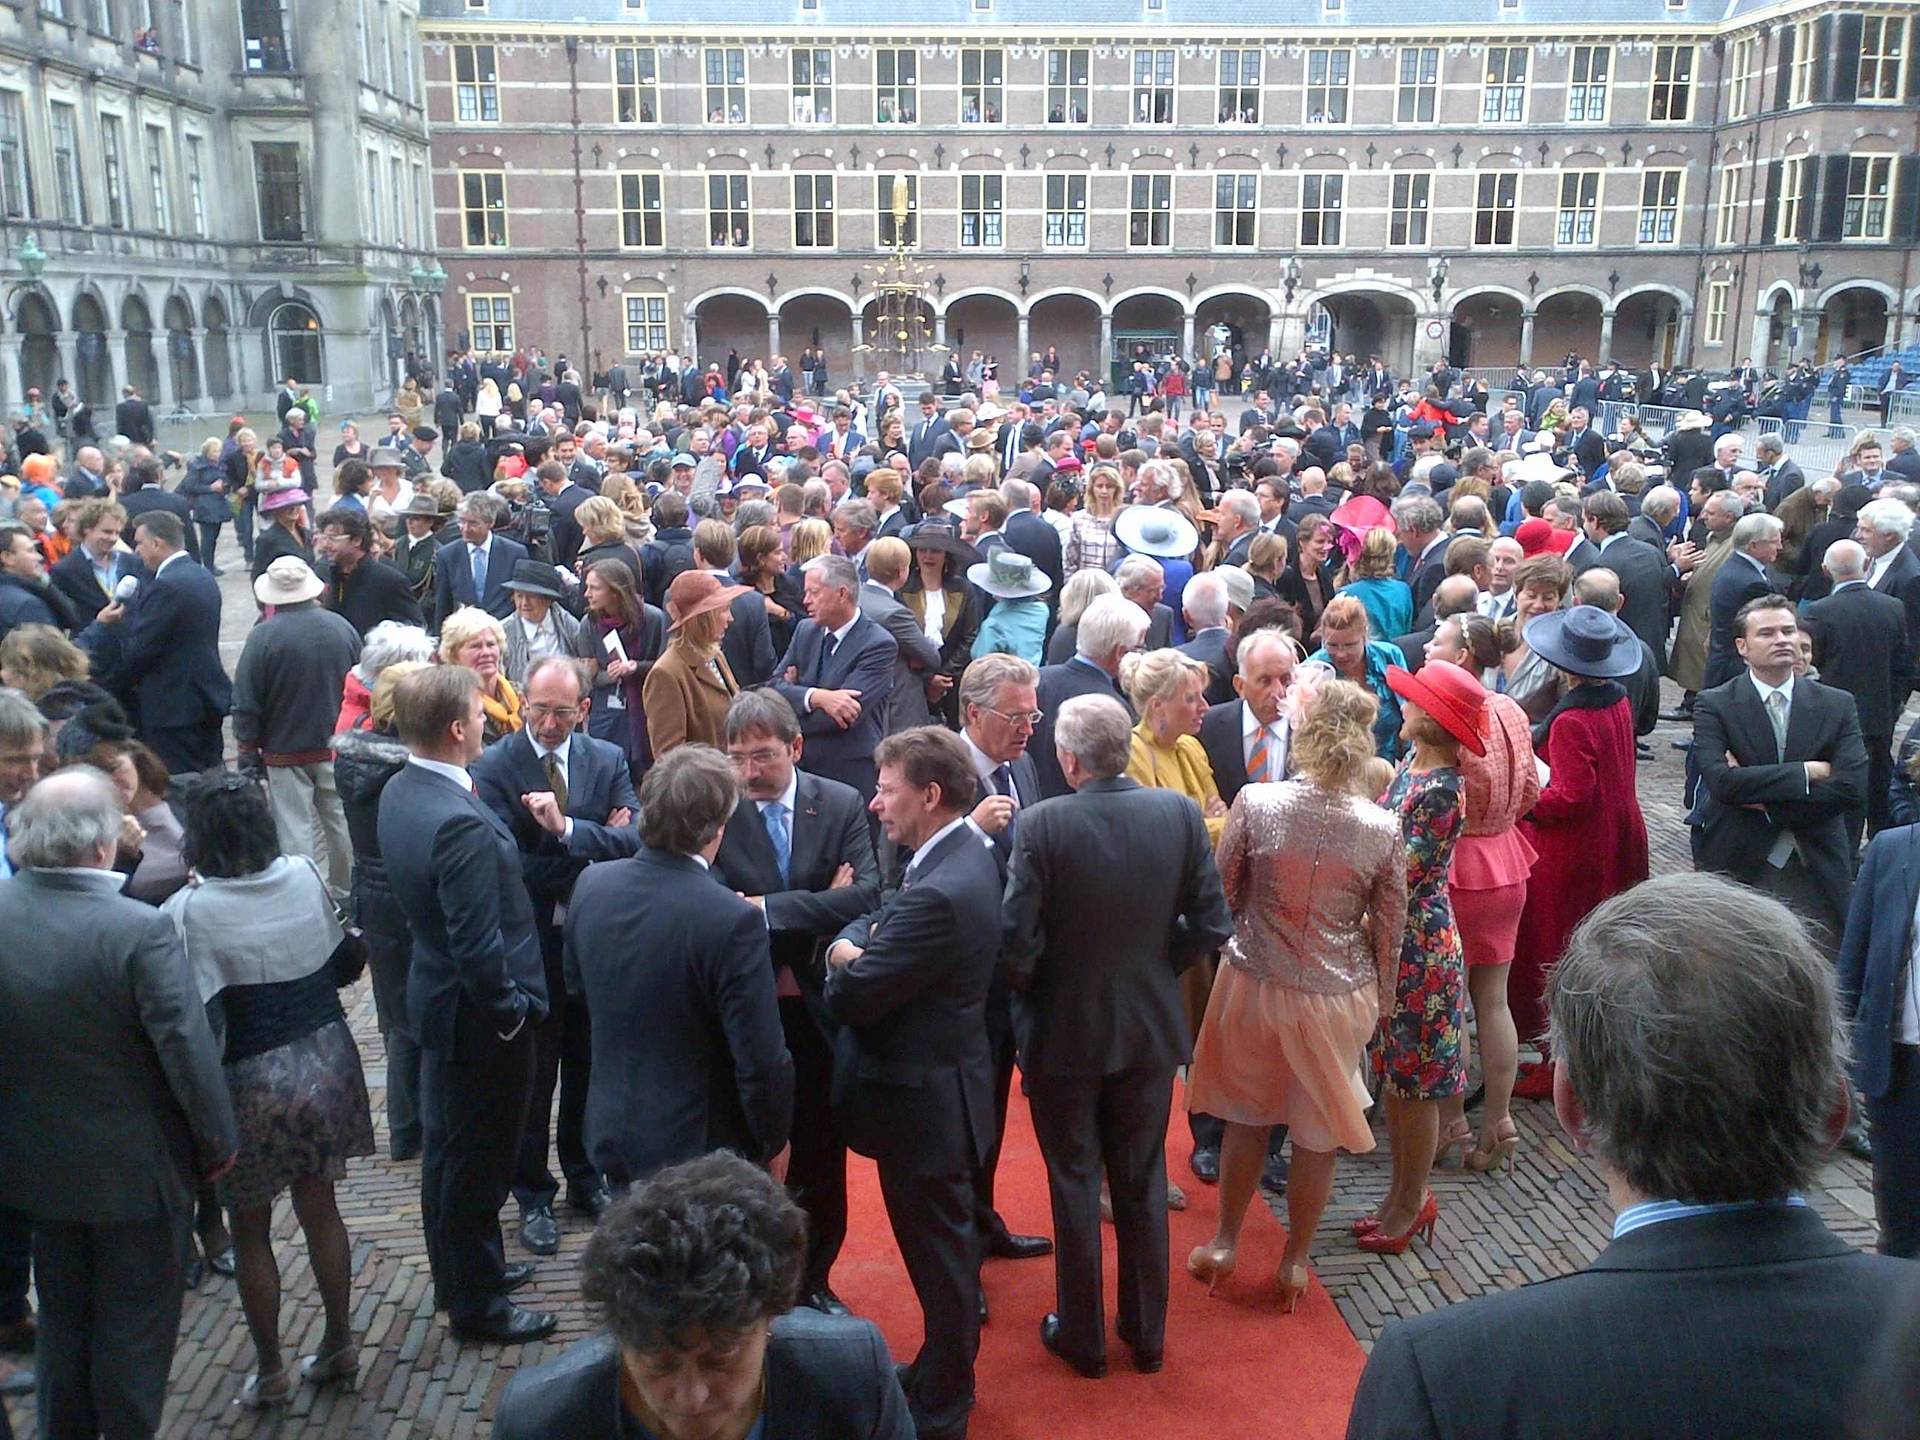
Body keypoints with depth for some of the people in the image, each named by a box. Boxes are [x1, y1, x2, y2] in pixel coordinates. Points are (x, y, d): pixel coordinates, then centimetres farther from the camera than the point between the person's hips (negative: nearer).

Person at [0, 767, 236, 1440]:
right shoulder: (140, 930, -27)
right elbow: (188, 1049, -24)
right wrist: (218, 1140, -8)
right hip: (136, 1168, -5)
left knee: (63, 1319, 25)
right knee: (135, 1331, 14)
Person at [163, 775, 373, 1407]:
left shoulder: (189, 912, -19)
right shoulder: (307, 876, -6)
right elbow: (342, 964, 3)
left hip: (253, 1080, -4)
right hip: (325, 1060, 4)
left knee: (250, 1230, 14)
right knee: (320, 1208, 19)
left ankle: (271, 1371, 27)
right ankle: (338, 1344, 31)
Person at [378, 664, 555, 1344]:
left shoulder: (400, 791, -1)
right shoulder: (462, 825, -31)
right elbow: (478, 948, -29)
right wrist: (508, 1011, -15)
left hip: (437, 995, 9)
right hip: (478, 1011, -9)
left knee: (450, 1147, 24)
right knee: (480, 1159, 8)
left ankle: (460, 1270, 43)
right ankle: (477, 1303, 26)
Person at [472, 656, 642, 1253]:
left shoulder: (609, 760, 0)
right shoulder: (493, 769, -11)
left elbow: (633, 839, -13)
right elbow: (507, 867, -19)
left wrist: (568, 829, -29)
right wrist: (596, 844, -16)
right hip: (530, 945, -3)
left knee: (588, 1068, 18)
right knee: (531, 1076, 10)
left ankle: (585, 1179, 37)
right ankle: (533, 1196, 28)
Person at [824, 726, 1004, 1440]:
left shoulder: (938, 895, -30)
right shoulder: (964, 855, 2)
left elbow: (852, 997, -26)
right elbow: (877, 920, 8)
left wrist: (843, 958, -5)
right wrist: (852, 946, -13)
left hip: (922, 1104, -10)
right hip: (943, 1085, 10)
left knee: (939, 1253, 9)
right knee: (944, 1243, 24)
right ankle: (940, 1373, 42)